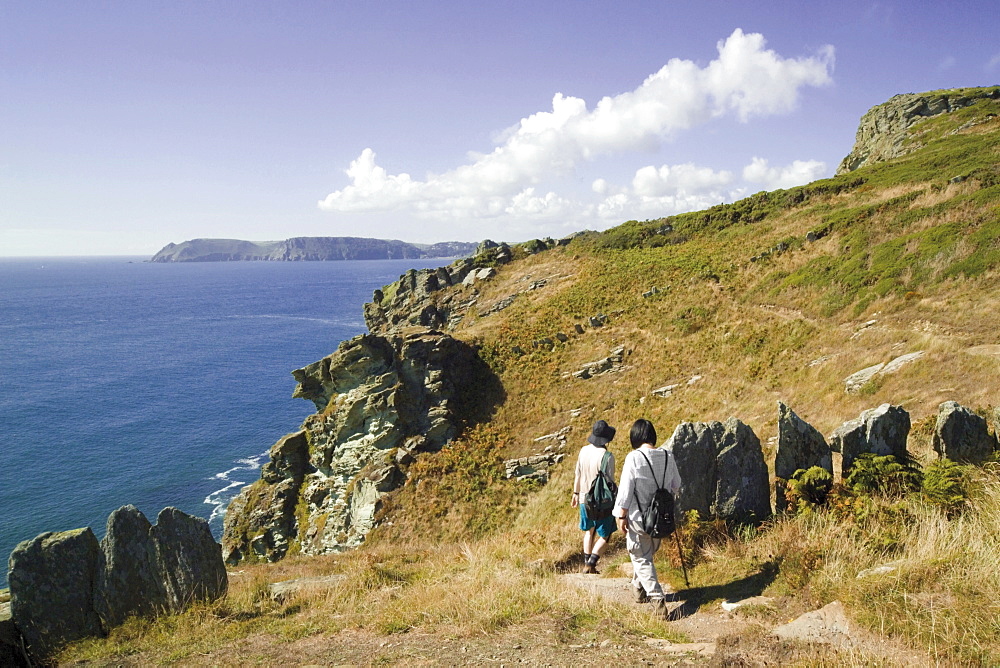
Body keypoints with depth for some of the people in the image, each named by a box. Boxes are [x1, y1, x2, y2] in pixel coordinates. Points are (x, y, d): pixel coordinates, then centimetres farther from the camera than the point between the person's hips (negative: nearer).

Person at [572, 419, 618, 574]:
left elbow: (578, 475, 5)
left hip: (585, 498, 6)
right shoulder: (607, 456, -21)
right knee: (605, 535, 11)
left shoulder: (584, 451, -4)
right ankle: (591, 564, 2)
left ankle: (587, 564, 28)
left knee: (589, 531, 23)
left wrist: (576, 493, 19)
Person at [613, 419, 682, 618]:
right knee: (648, 554, 23)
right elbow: (676, 485, 10)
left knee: (641, 558, 6)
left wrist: (622, 516, -7)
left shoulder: (634, 458, -19)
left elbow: (625, 490, -17)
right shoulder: (668, 457, -4)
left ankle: (657, 599, -3)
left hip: (638, 518, -5)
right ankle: (639, 587, 41)